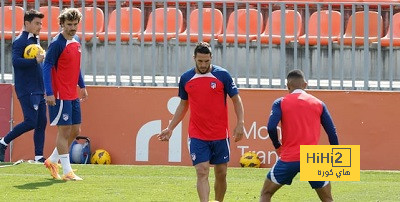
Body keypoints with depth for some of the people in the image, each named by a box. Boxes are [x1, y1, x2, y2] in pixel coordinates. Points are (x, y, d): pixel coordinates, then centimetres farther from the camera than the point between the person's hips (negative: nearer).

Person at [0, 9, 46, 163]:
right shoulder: (20, 41, -11)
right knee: (31, 122, -12)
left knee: (41, 122, 5)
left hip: (38, 90, 9)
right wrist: (35, 60, -27)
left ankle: (39, 156, 6)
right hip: (26, 90, -9)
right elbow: (16, 61, -25)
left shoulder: (35, 40, 17)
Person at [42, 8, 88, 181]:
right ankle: (67, 172, -3)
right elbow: (47, 67, -16)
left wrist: (82, 86, 23)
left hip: (73, 95, 9)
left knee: (75, 130, 11)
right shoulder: (57, 43, -13)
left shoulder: (76, 42, 11)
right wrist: (49, 93, -22)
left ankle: (52, 161, 25)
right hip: (60, 96, -9)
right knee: (64, 130, -6)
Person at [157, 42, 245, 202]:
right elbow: (183, 105, 17)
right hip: (197, 136, 0)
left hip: (220, 135, 0)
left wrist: (240, 123, -8)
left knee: (221, 174, 8)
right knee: (202, 173, -11)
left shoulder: (222, 75, -3)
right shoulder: (185, 79, 4)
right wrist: (170, 128, 14)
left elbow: (236, 99, 3)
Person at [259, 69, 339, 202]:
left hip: (288, 158, -1)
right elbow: (332, 132, 6)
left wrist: (277, 146, 8)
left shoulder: (280, 103, 3)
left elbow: (271, 128, -10)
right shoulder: (318, 104, 10)